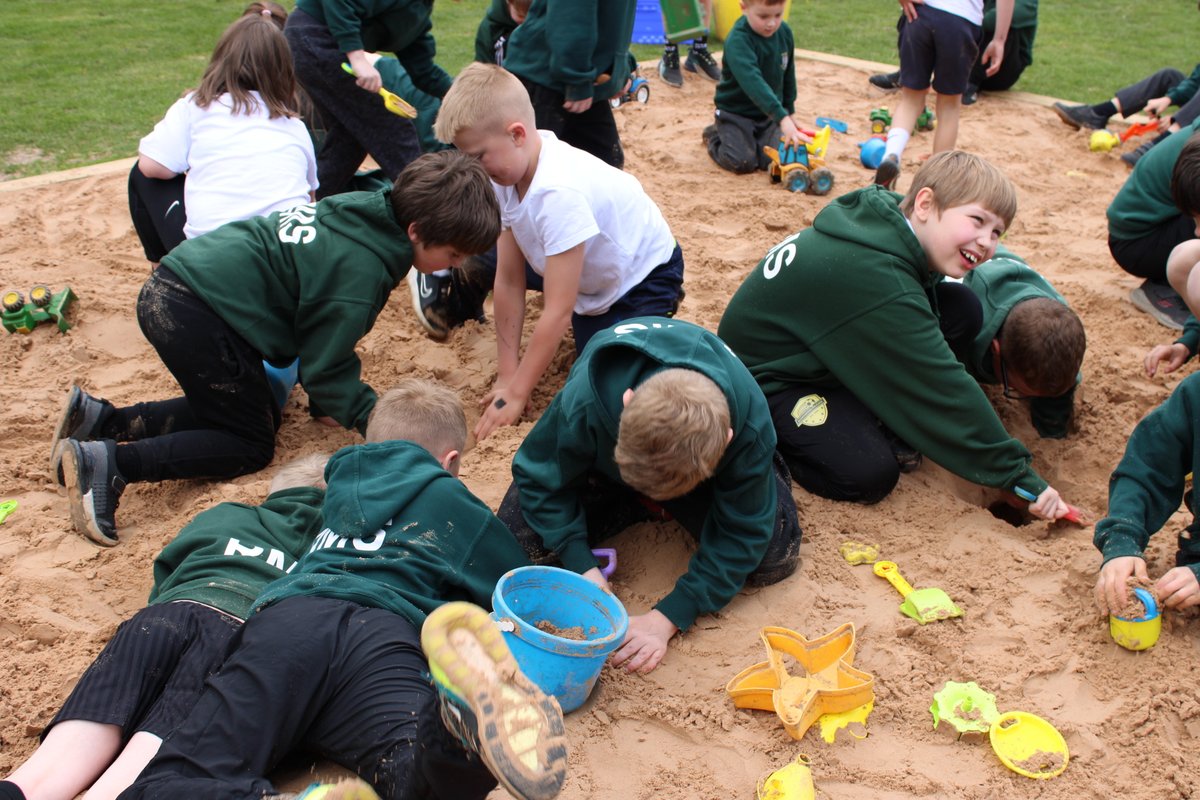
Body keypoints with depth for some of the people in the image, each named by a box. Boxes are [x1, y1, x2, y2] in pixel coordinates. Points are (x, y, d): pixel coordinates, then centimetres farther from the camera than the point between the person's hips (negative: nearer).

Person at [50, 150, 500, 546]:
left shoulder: (366, 209, 9)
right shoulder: (360, 274, -21)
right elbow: (326, 365, -13)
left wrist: (327, 401, 20)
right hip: (194, 314, -10)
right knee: (250, 446, 2)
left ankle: (99, 419, 17)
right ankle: (111, 463, -11)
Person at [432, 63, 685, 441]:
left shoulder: (560, 192, -38)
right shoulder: (508, 173, -16)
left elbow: (557, 312, -34)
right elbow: (509, 281, -13)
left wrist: (516, 394, -29)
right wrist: (506, 375, -15)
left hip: (642, 277, -7)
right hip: (589, 267, 8)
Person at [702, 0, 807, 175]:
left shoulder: (785, 33, -5)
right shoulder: (738, 40, -27)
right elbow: (752, 81, -41)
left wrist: (789, 111, 17)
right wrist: (782, 117, -49)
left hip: (769, 113, 5)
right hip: (736, 112, -5)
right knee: (743, 162, -20)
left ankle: (752, 139, 19)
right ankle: (715, 136, 12)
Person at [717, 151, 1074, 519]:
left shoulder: (884, 210, -9)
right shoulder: (878, 280, -35)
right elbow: (946, 391, -30)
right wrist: (1021, 478, -23)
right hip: (766, 378, -9)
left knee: (963, 309, -7)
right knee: (870, 474, -29)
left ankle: (888, 425, 1)